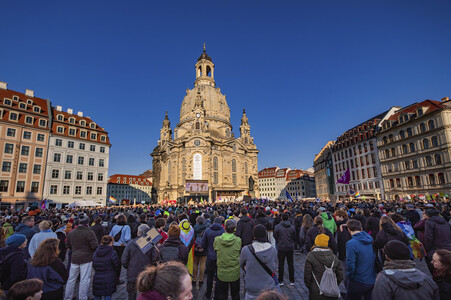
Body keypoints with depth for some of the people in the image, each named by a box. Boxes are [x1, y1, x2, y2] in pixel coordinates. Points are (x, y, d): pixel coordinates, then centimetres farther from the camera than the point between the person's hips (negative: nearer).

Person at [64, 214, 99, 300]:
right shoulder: (89, 232, -18)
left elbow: (67, 245, 16)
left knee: (71, 279, 20)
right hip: (86, 259, -6)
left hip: (74, 258, 6)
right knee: (85, 280, 3)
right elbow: (95, 246, -20)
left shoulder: (71, 232, 4)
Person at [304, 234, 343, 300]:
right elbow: (340, 276, 4)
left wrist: (310, 287, 7)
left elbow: (307, 276, -9)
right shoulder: (334, 257, 1)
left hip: (316, 294, -4)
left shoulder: (310, 257, -10)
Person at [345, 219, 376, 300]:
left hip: (358, 283, -6)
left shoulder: (351, 244, -23)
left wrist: (349, 276, -6)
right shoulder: (371, 241, -3)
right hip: (372, 281, 6)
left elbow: (350, 264, -24)